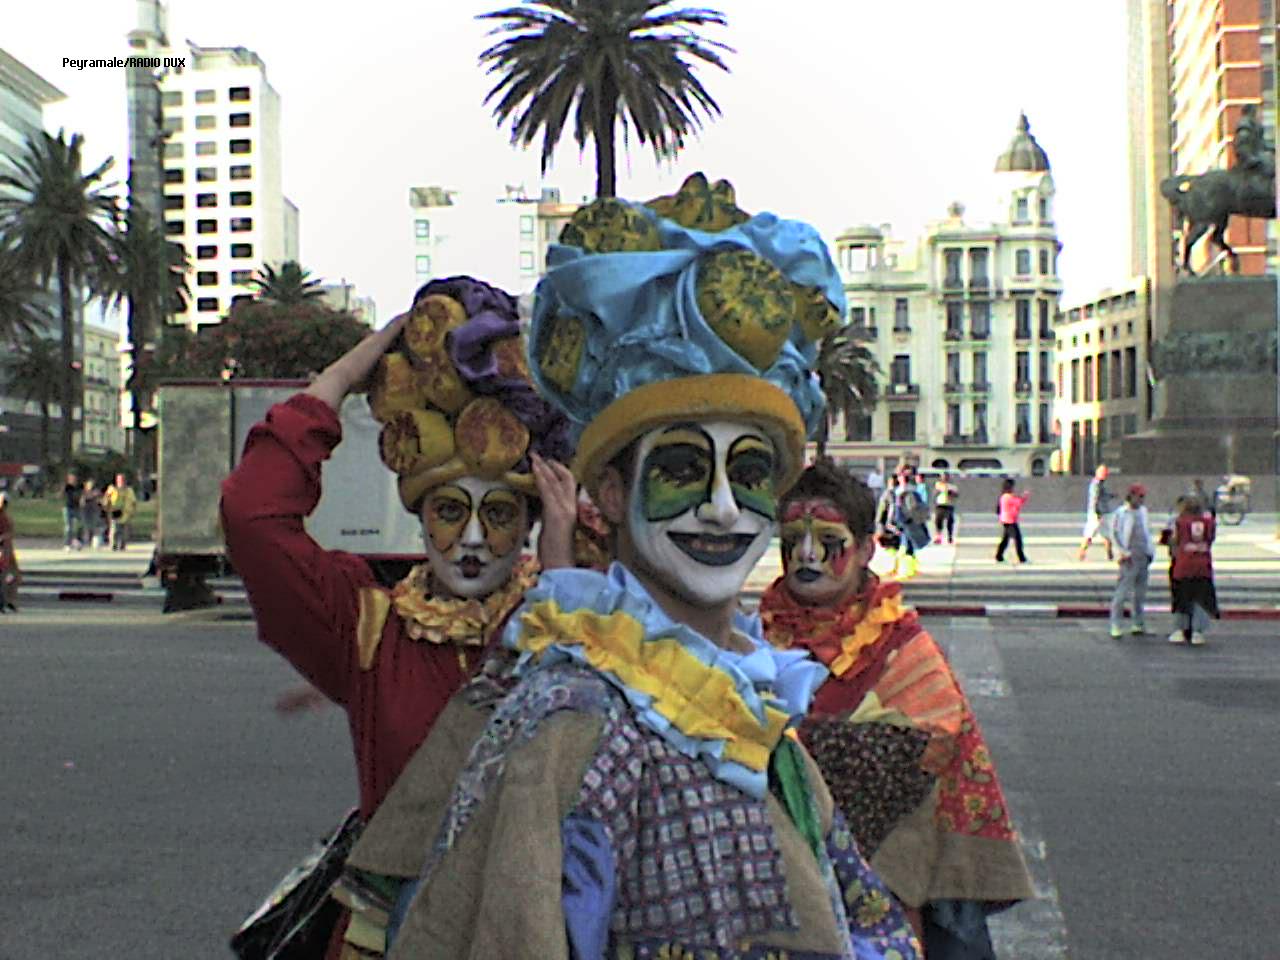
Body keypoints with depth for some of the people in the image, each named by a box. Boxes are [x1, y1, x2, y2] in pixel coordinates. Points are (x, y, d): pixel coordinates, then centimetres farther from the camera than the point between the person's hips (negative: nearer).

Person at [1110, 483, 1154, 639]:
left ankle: (1139, 624, 20)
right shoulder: (1121, 513, -6)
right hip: (1130, 558, -7)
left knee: (1140, 592, 12)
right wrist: (1124, 553, -17)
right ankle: (1115, 626, -7)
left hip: (1144, 556, 7)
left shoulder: (1143, 511, 14)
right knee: (1122, 591, -9)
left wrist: (1150, 550, 14)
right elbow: (1115, 534, -11)